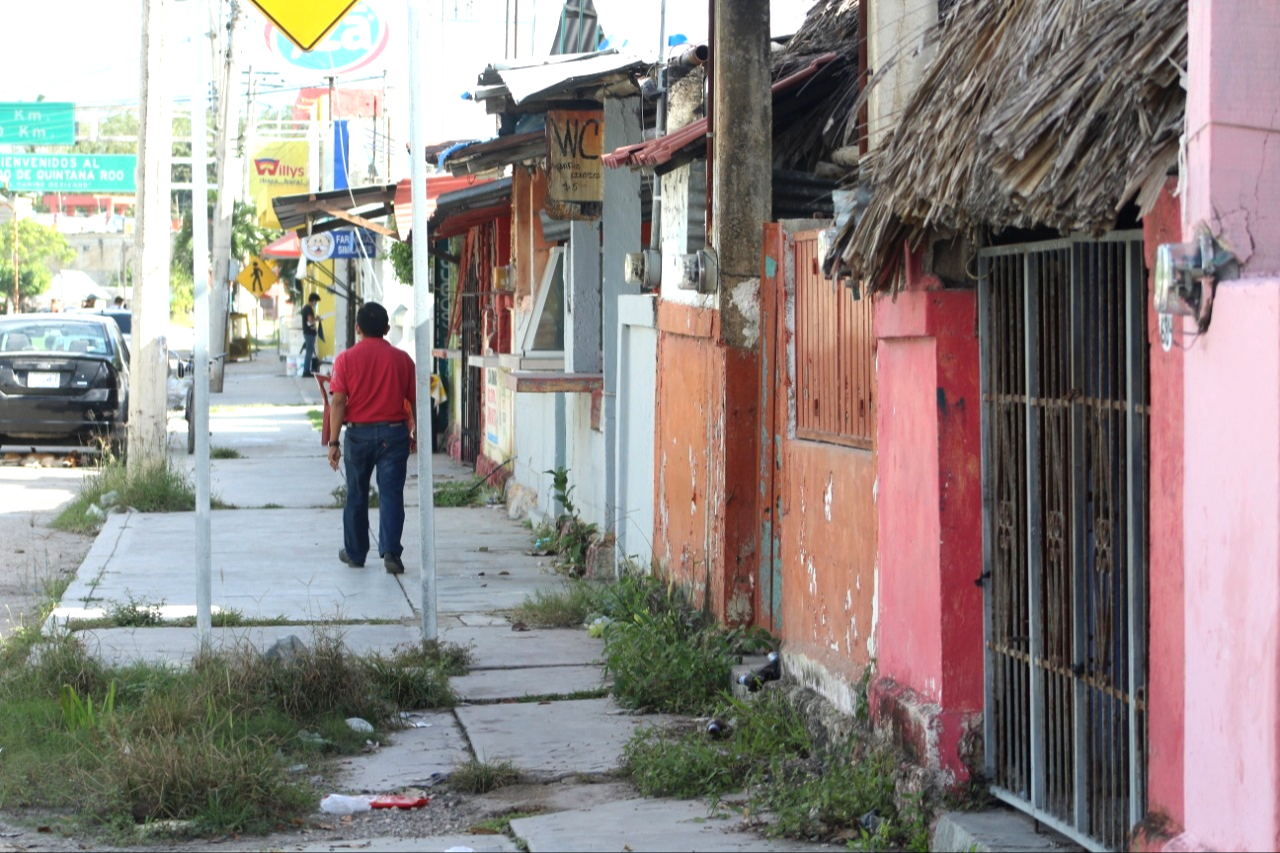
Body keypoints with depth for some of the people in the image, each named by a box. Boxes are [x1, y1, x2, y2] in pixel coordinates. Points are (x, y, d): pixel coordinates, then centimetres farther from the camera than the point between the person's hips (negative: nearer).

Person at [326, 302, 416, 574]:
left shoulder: (347, 359, -4)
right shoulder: (401, 359, 0)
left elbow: (338, 401, -9)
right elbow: (414, 400, 4)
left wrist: (334, 441, -7)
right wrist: (417, 433, 17)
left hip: (359, 432, 0)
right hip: (393, 432, 0)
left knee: (356, 495, 12)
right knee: (391, 493, -1)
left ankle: (355, 553, 22)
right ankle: (391, 552, -11)